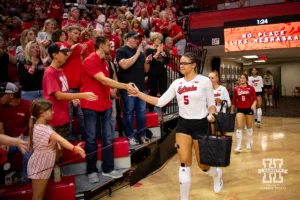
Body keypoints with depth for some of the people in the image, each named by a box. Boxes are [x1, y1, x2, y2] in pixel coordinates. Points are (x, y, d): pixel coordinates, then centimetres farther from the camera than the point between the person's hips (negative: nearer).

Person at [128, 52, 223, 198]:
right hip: (183, 124, 3)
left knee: (202, 164, 7)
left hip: (200, 125, -3)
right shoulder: (176, 83, 4)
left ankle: (217, 174, 45)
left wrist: (211, 114, -23)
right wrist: (139, 94, -8)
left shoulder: (204, 81, -6)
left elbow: (211, 103, 0)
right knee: (184, 163, 0)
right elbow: (160, 102, -1)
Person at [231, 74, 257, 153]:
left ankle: (249, 143, 35)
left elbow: (255, 99, -5)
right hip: (240, 109, 0)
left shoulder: (251, 88, -3)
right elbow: (234, 100, 7)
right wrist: (232, 111, 10)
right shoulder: (236, 89, 2)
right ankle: (239, 146, -8)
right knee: (239, 126, -10)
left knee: (249, 126, 14)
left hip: (249, 109, 0)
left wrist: (254, 104, -25)